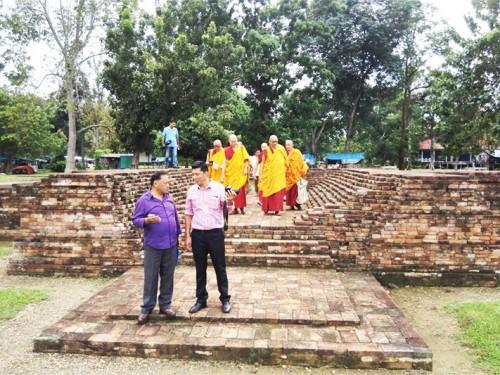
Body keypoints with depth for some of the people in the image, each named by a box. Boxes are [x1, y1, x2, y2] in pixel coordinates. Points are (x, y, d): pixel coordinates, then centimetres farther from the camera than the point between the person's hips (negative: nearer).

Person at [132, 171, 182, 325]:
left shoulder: (169, 199, 10)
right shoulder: (144, 200, -6)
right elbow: (135, 219, -7)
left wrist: (178, 234, 16)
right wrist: (147, 221, -26)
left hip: (171, 245, 5)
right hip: (153, 246, -5)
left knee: (168, 277, 10)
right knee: (151, 277, 4)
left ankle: (165, 304, 23)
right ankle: (147, 307, 16)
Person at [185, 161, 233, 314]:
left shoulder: (219, 188, -6)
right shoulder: (191, 191, 3)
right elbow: (189, 215, 9)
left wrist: (229, 201, -27)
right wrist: (188, 236, 5)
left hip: (215, 232, -3)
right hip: (197, 233, 3)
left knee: (220, 267, 5)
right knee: (200, 268, 11)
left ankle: (225, 299, 18)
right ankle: (201, 299, 23)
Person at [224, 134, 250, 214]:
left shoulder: (241, 148, 4)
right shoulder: (226, 150, 4)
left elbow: (245, 159, 2)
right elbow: (225, 162, 3)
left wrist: (245, 169, -6)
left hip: (240, 172, -1)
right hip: (230, 172, 1)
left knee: (241, 190, 0)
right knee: (232, 190, 0)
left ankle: (241, 207, 8)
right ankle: (235, 208, 6)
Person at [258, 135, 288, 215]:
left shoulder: (281, 149, 1)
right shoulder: (266, 151, -3)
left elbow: (285, 161, 11)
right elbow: (263, 163, 0)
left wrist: (285, 169, 13)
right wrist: (261, 175, -2)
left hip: (279, 175, 1)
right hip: (268, 175, -1)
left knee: (278, 192, -1)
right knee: (268, 192, 4)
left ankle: (277, 209, 4)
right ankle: (266, 209, 15)